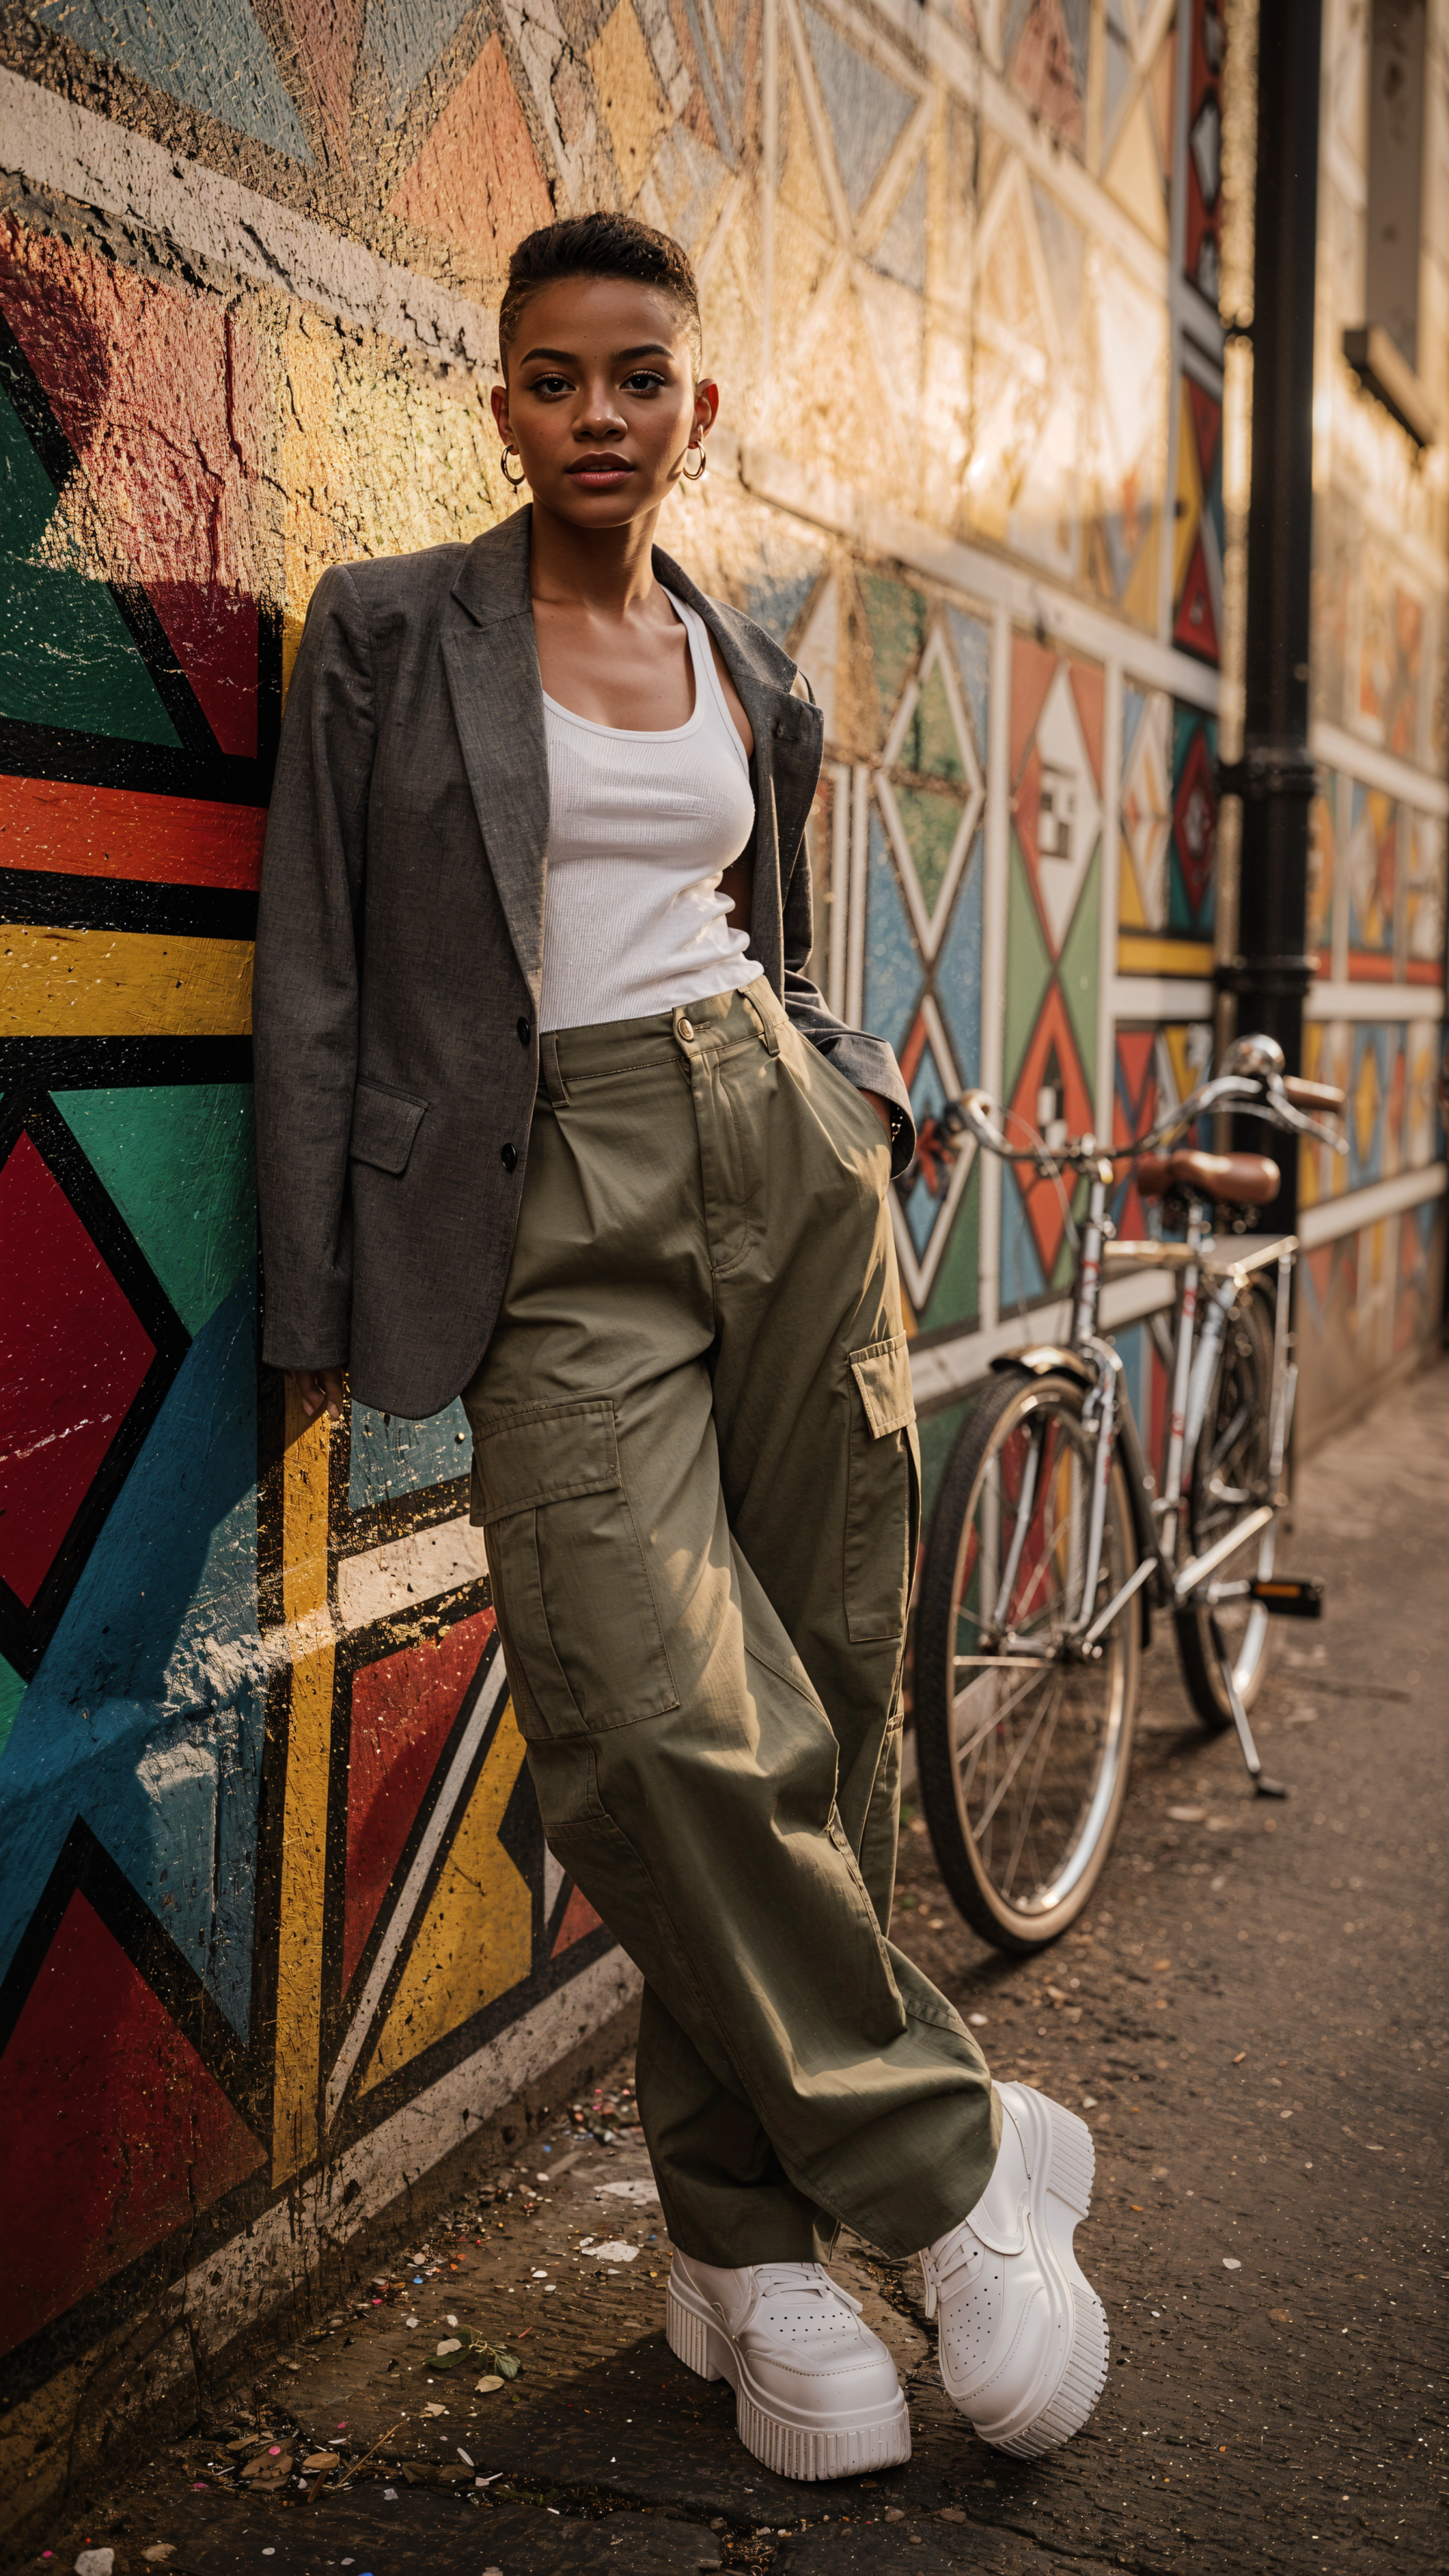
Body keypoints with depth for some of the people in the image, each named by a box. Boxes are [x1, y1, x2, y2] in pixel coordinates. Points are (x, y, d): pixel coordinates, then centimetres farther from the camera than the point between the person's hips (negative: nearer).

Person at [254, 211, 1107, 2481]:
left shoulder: (751, 676, 16)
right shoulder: (388, 632, 5)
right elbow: (316, 978, 2)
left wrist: (871, 1098, 7)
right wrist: (320, 1306, -2)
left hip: (787, 1173, 4)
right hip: (557, 1216, -4)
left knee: (825, 1700, 1)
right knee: (666, 1726, -19)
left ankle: (750, 2240, 17)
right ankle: (951, 2162, 2)